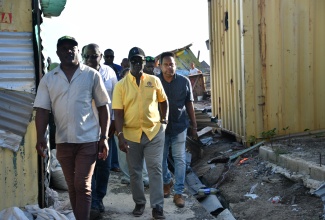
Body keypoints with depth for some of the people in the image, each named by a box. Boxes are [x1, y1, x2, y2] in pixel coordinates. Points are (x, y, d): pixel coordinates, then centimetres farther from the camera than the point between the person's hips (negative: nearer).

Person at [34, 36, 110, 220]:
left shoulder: (92, 75, -1)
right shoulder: (48, 79, 4)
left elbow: (103, 107, 1)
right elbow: (42, 110, 1)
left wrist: (104, 138, -5)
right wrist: (41, 137, -13)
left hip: (88, 140, -3)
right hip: (63, 141, 3)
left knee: (83, 186, -5)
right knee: (72, 186, 14)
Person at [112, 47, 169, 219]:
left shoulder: (154, 81, 3)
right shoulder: (120, 85, -3)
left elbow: (163, 101, 17)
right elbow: (118, 113, -6)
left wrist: (164, 121, 6)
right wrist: (120, 136, -13)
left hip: (154, 132, 0)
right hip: (131, 134, 0)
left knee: (155, 169, 0)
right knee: (134, 171, 10)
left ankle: (157, 205, 7)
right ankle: (139, 203, 26)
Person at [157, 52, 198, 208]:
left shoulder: (184, 81, -3)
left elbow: (189, 105, 3)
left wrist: (194, 126, 3)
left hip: (179, 126, 0)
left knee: (180, 159, 1)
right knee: (161, 158, 13)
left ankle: (178, 193, 9)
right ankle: (167, 182, 39)